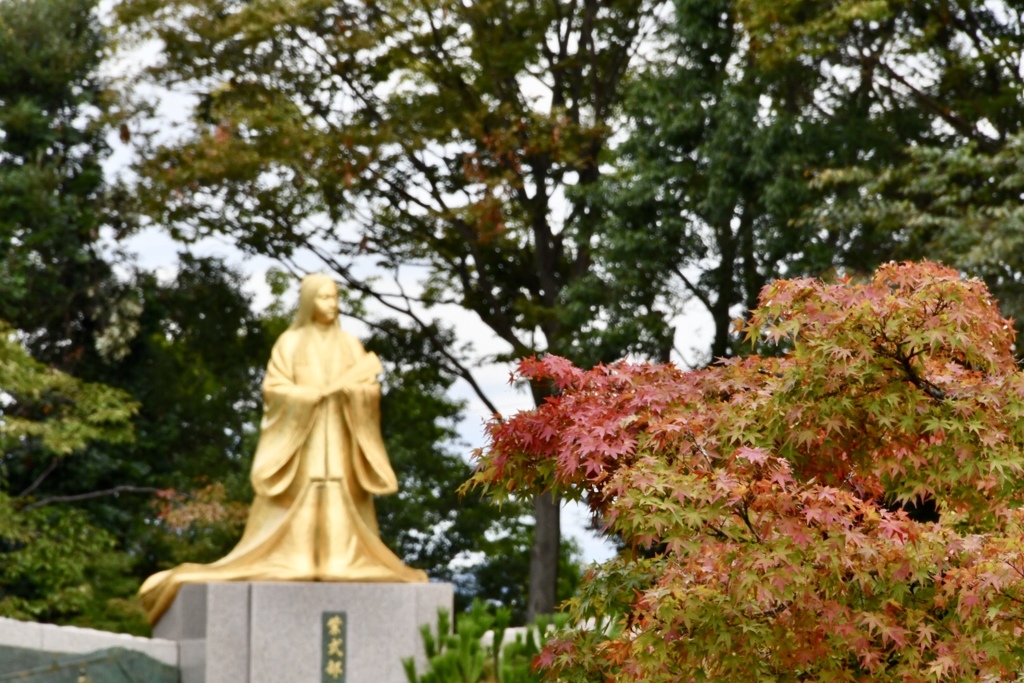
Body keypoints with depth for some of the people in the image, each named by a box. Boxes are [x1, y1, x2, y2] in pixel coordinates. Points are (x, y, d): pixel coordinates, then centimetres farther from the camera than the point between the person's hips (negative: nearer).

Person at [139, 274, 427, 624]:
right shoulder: (290, 343, 3)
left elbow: (371, 391, 3)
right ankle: (293, 565, -13)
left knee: (340, 503, -6)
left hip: (340, 442, 3)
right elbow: (275, 389, -6)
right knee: (297, 506, -10)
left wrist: (346, 388, -17)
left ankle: (342, 562, -9)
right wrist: (320, 391, -13)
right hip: (298, 438, -3)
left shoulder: (350, 345, 11)